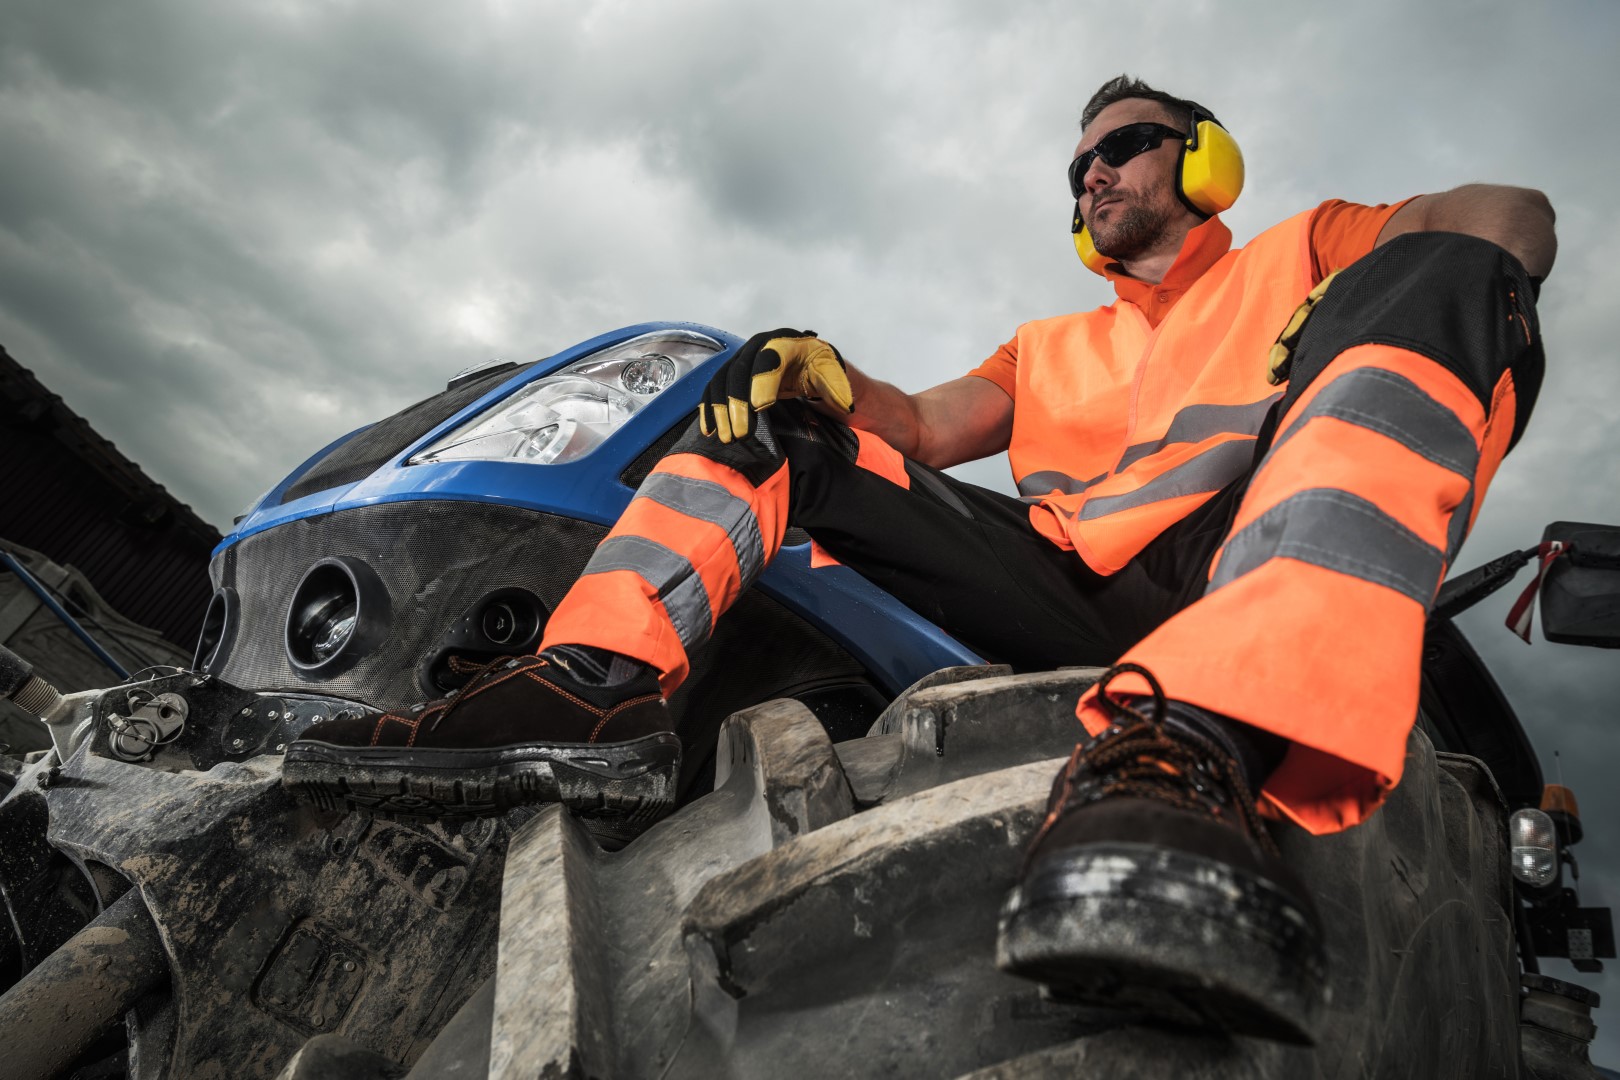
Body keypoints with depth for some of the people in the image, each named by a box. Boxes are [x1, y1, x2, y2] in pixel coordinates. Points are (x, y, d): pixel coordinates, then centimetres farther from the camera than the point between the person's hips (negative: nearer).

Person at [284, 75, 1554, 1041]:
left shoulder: (1300, 252, 26)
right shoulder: (1050, 348, 32)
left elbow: (1513, 216, 11)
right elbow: (924, 428, 16)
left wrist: (1355, 326, -10)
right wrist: (817, 374, -4)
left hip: (1246, 570, -2)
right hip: (1073, 602, 3)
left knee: (1439, 277, -21)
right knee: (779, 407, 3)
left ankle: (1197, 745, -47)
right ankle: (600, 684, -22)